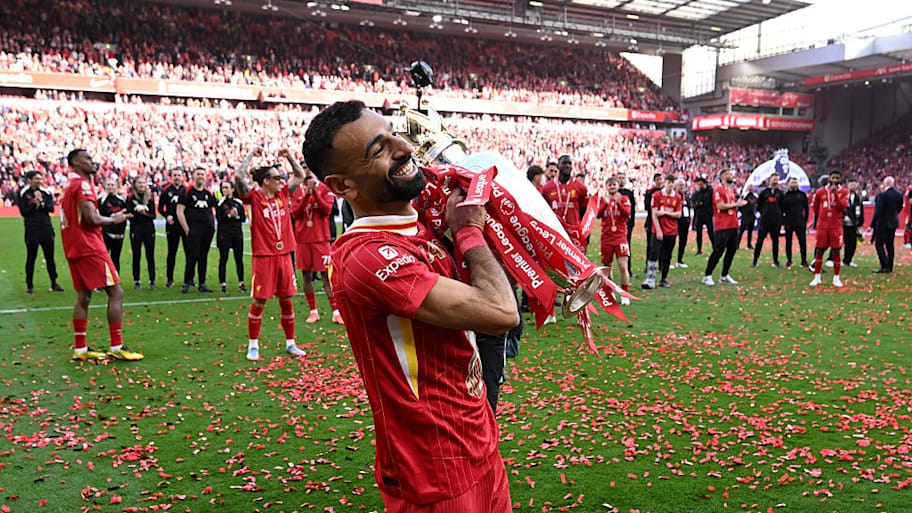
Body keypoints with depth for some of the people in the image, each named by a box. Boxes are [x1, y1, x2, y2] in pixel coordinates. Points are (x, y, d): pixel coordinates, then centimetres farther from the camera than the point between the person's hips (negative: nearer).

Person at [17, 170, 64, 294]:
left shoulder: (46, 193, 9)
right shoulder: (23, 194, 0)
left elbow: (51, 208, -1)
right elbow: (23, 211, -7)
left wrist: (41, 202, -15)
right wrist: (35, 203, -15)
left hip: (47, 229, 3)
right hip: (32, 230, -3)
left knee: (50, 257, 6)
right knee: (31, 258, 4)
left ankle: (54, 283, 13)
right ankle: (29, 285, 13)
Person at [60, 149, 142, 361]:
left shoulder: (70, 184, 19)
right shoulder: (82, 184, -12)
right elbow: (92, 219, -21)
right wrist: (114, 219, -5)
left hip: (73, 249, 10)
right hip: (89, 248, -10)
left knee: (83, 297, 12)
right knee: (116, 292, -7)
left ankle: (80, 349, 14)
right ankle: (116, 347, -7)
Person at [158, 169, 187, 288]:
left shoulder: (187, 190, 5)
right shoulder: (166, 190, 6)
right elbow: (160, 207, 9)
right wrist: (167, 216, -8)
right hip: (172, 225, 0)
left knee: (189, 251, 4)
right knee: (172, 252, 5)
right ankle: (170, 279, 13)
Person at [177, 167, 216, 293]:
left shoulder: (208, 193, 16)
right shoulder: (187, 191, 0)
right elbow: (180, 211, -4)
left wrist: (213, 226, 12)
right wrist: (187, 229, -10)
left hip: (208, 229, 5)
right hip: (194, 229, -5)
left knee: (203, 256, 8)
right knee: (193, 256, -9)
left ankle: (202, 284, 14)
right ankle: (186, 283, 1)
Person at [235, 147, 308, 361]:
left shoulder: (283, 194, 10)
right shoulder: (253, 197, -4)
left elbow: (300, 176, 21)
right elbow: (238, 177, -19)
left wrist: (290, 156, 12)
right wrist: (251, 155, -10)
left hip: (284, 255, 5)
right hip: (263, 257, -5)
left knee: (287, 299, 10)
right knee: (259, 301, 0)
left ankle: (290, 343, 20)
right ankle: (253, 345, 12)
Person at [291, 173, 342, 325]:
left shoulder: (324, 189, 2)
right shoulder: (297, 192, 8)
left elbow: (327, 210, -10)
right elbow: (295, 214, -4)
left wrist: (315, 192, -16)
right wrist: (306, 196, -14)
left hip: (320, 238, -3)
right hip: (303, 239, 3)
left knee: (326, 275, -4)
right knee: (306, 276, 6)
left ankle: (336, 312, -1)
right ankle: (313, 311, 16)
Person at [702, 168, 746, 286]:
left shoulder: (732, 189, 19)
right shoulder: (718, 189, -9)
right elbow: (720, 206, -19)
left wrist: (739, 203, 8)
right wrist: (736, 204, -13)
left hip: (733, 225, 9)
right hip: (722, 226, -9)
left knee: (732, 250, 10)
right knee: (718, 251, -8)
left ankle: (724, 276, 19)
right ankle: (707, 276, 1)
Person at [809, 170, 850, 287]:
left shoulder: (844, 192, 1)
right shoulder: (820, 192, 4)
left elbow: (843, 207, -13)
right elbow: (815, 207, 17)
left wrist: (835, 194, -18)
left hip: (836, 226, -1)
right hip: (822, 226, 1)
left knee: (836, 252, 0)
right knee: (819, 251, 2)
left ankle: (836, 278, 10)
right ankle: (817, 277, 11)